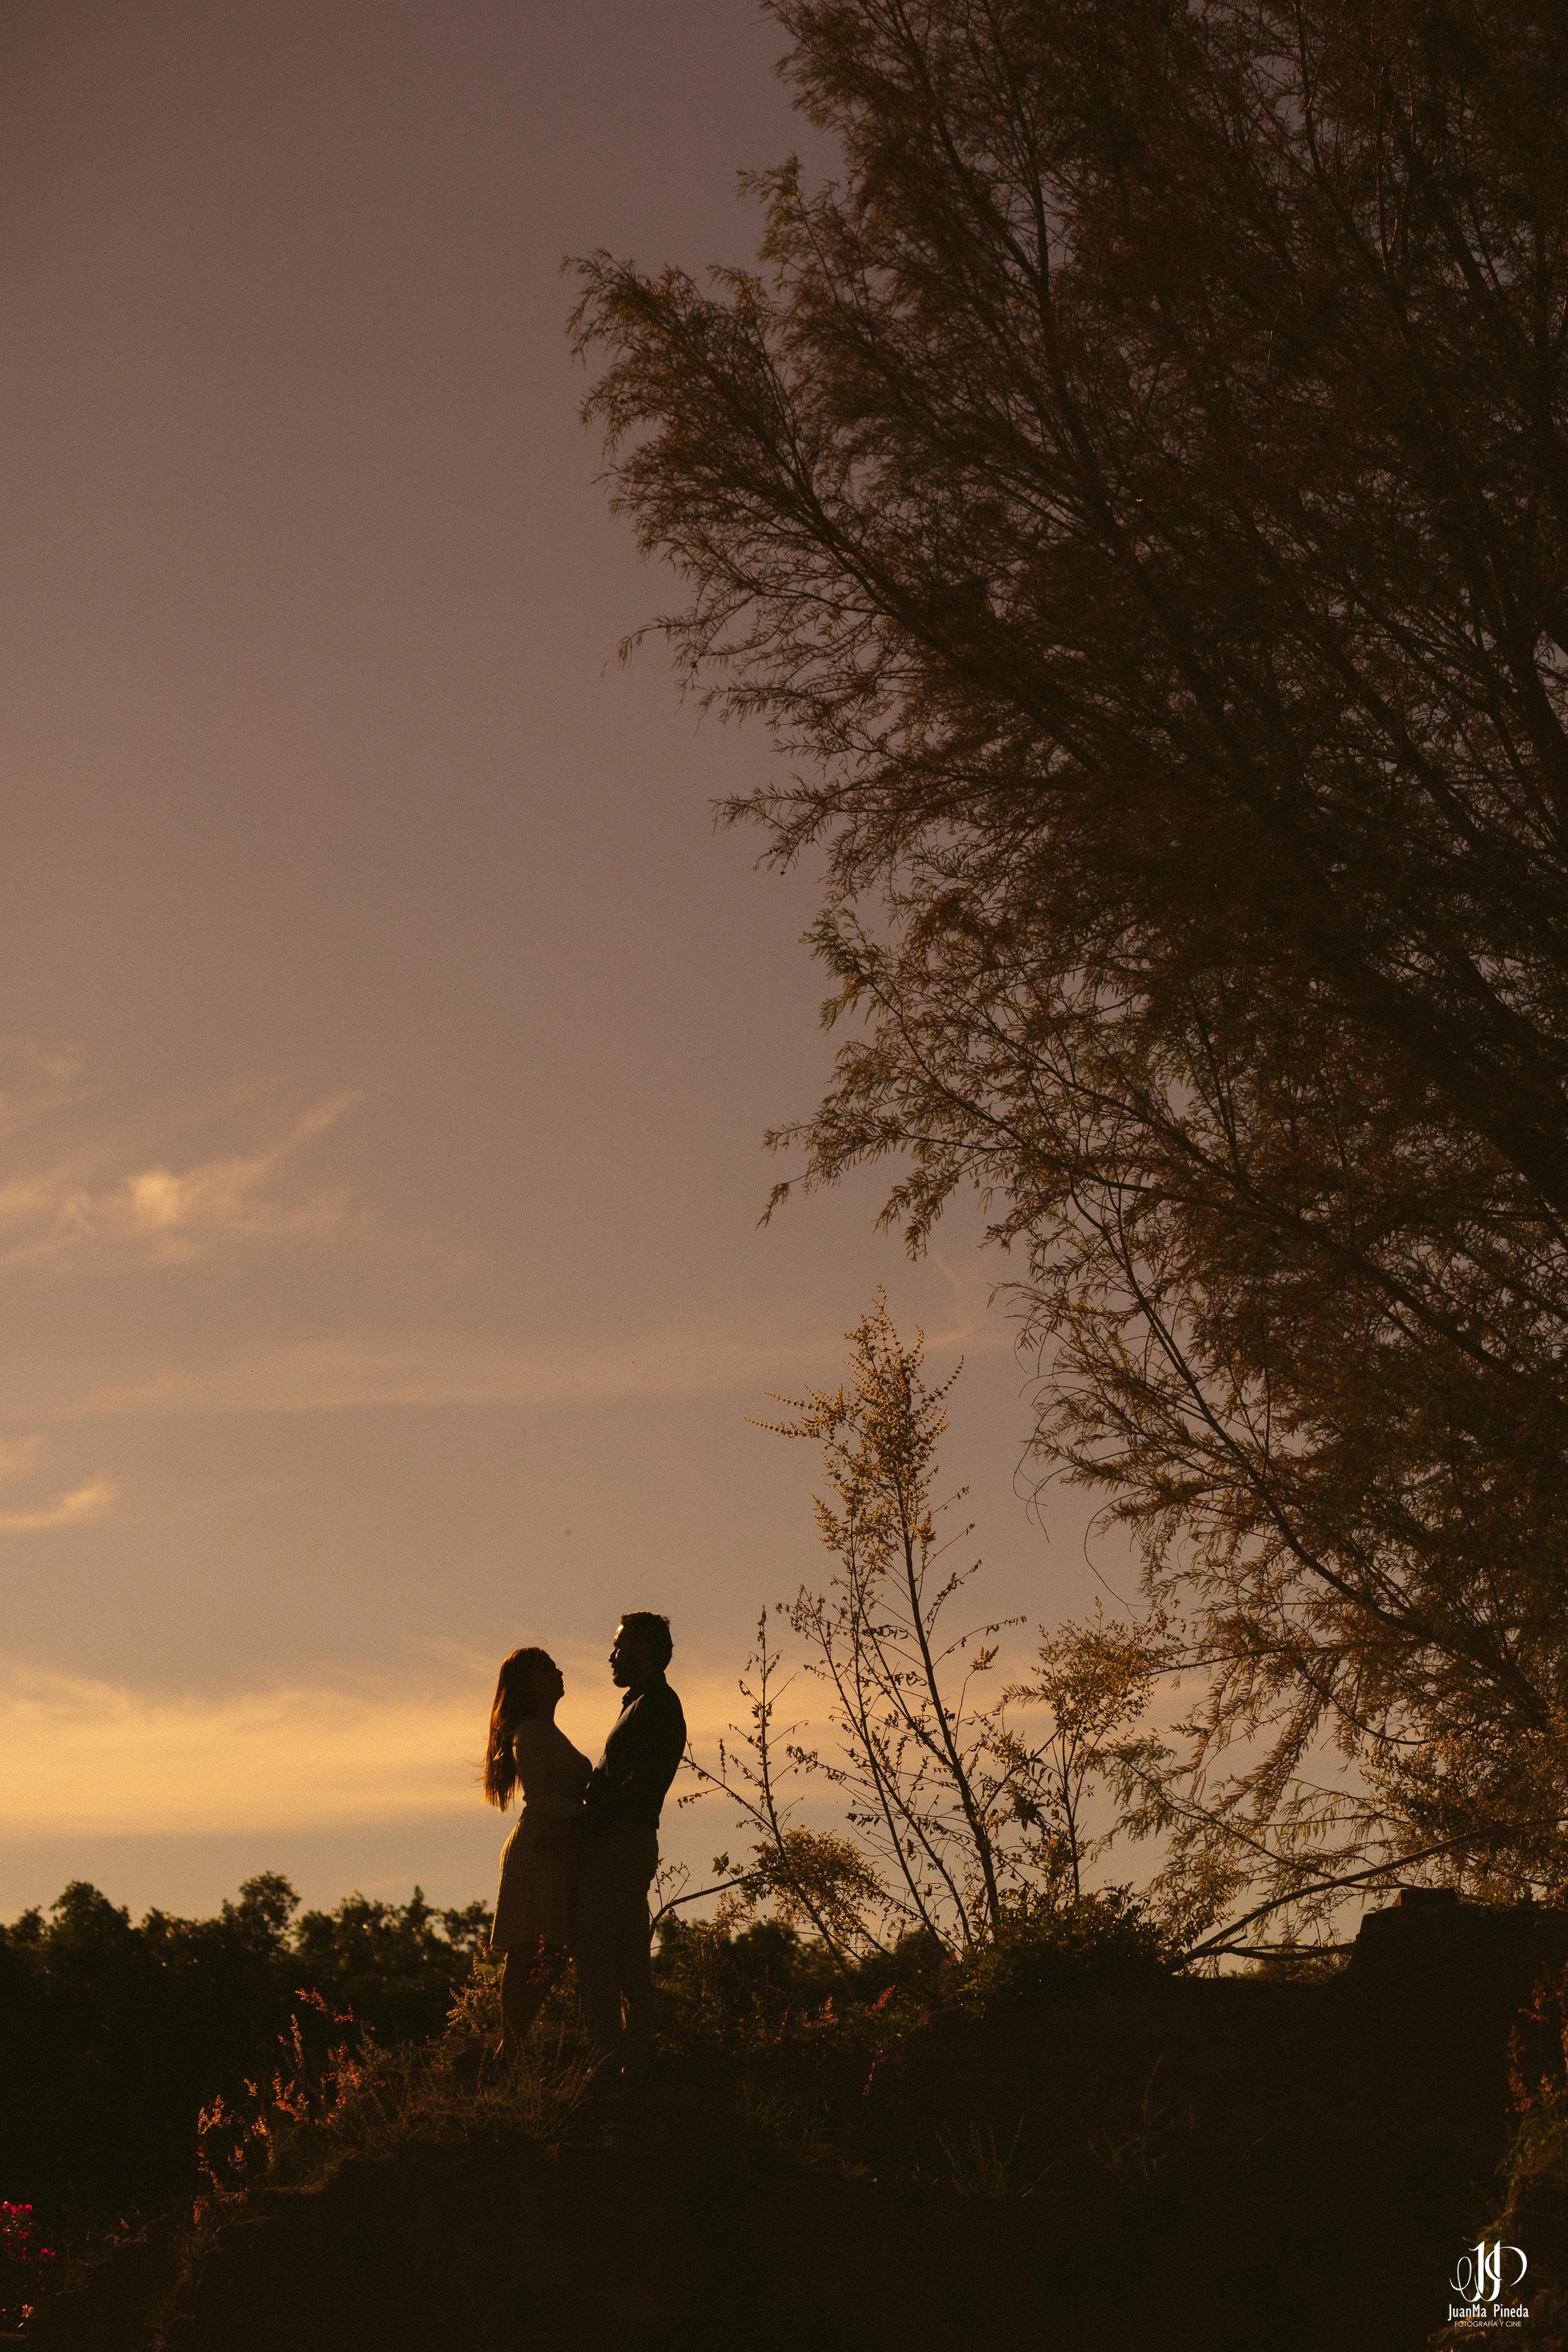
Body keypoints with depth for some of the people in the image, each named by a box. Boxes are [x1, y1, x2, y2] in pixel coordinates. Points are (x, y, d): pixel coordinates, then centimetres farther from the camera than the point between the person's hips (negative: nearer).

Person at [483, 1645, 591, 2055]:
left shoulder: (548, 1733, 23)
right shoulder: (530, 1733, -8)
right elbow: (539, 1797, -18)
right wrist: (589, 1813, -20)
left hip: (556, 1854, 10)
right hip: (537, 1852, -10)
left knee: (552, 1956, 8)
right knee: (524, 1954, -7)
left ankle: (512, 2045, 11)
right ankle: (511, 2046, -6)